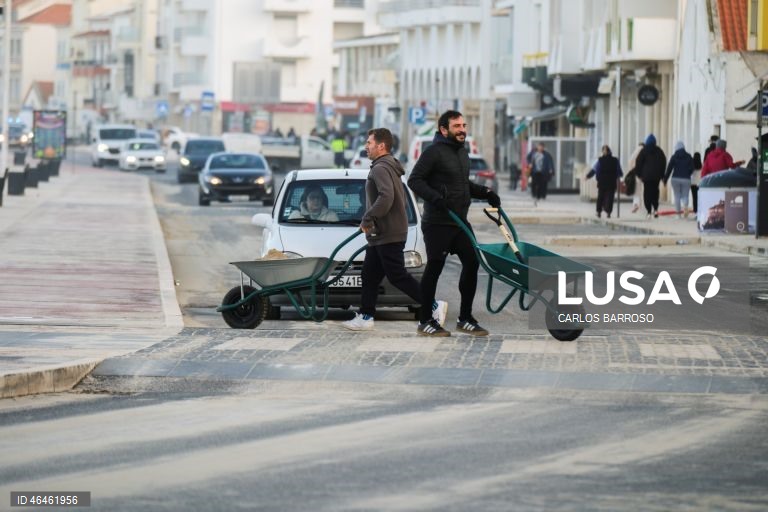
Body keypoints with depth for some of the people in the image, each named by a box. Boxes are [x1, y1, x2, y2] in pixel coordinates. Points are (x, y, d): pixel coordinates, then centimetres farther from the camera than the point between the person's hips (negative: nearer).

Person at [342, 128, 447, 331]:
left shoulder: (380, 169, -16)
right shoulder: (391, 168, 18)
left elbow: (386, 198, -31)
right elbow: (401, 200, 24)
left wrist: (367, 219, -22)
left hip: (388, 236, -11)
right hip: (380, 236, 11)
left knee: (398, 276, -8)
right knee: (369, 276, 13)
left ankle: (435, 306, -8)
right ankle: (365, 316, 17)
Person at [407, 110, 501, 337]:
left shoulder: (462, 152, 15)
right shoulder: (434, 152, -12)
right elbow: (414, 180, -17)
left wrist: (485, 193, 13)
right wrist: (435, 197, -29)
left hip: (460, 222, 8)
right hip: (437, 224, -8)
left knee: (472, 264, 6)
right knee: (434, 268, -2)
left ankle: (465, 318, 16)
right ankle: (425, 321, 6)